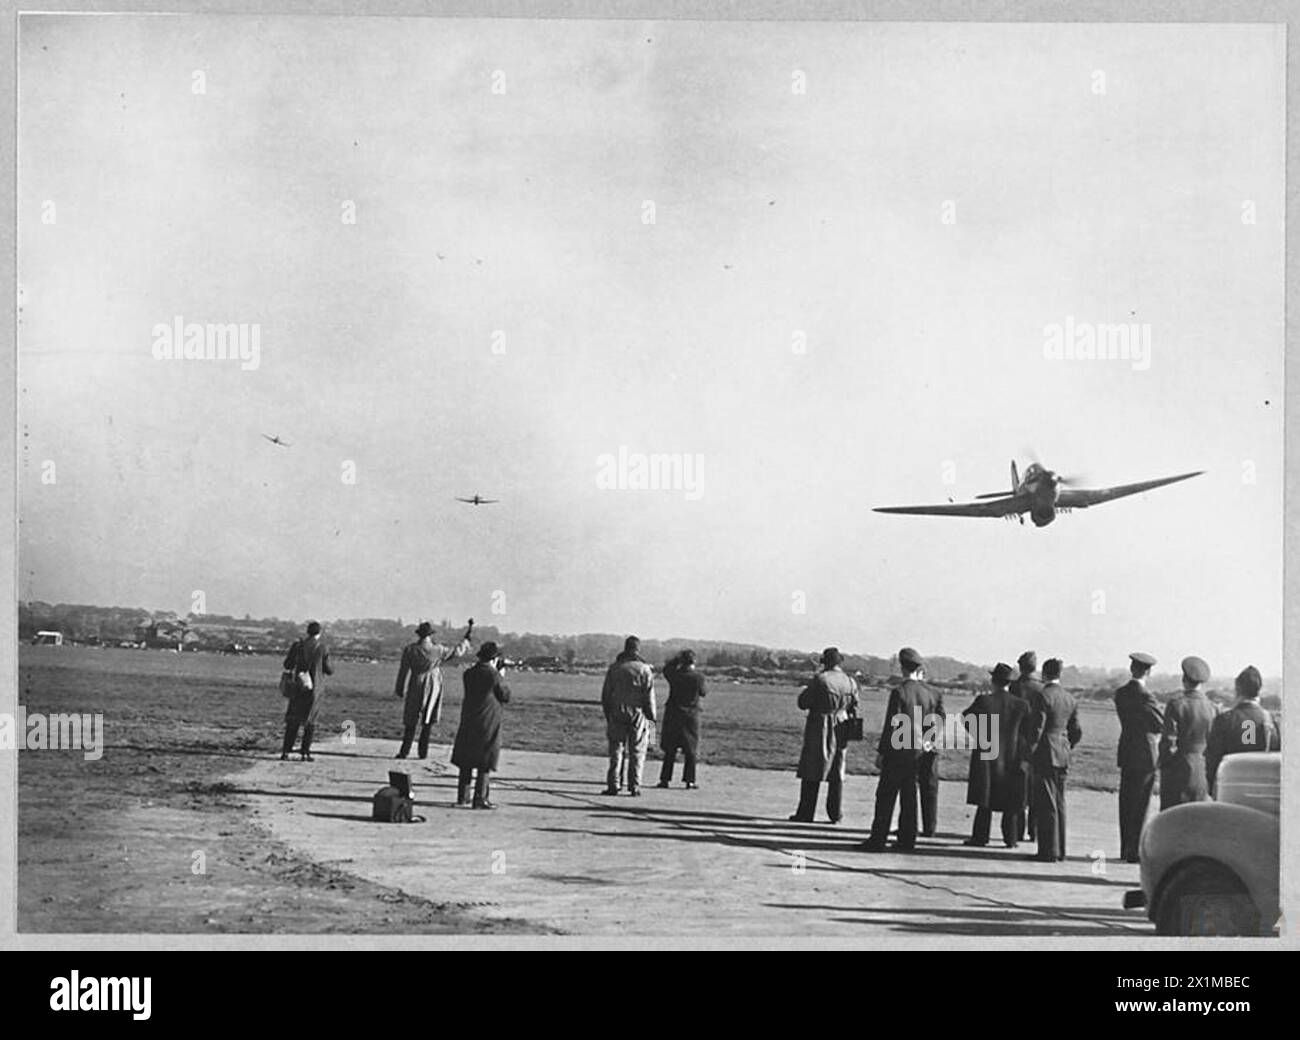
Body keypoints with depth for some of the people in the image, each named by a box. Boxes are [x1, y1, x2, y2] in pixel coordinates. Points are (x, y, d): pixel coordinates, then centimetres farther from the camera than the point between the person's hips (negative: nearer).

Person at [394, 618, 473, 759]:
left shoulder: (410, 650, -10)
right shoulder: (438, 650, -8)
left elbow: (404, 670, -5)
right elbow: (458, 651, 4)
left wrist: (400, 689, 5)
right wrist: (467, 638, 19)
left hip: (415, 688, -1)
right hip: (433, 688, 1)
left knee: (410, 722, 5)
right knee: (427, 722, 9)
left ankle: (404, 751, 1)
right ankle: (423, 751, 7)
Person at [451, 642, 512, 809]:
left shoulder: (468, 673, 4)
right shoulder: (493, 675, -13)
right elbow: (506, 696, -5)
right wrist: (501, 678, 9)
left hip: (468, 721, 5)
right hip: (488, 723, -5)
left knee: (466, 763, 12)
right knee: (485, 763, 1)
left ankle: (462, 798, 13)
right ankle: (480, 799, -1)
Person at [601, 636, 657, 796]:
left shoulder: (614, 668, 2)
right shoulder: (644, 670, -5)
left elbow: (605, 694, 4)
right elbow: (649, 697, -6)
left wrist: (607, 714, 14)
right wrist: (652, 715, 5)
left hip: (617, 714, 2)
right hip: (638, 714, -2)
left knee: (616, 750, 7)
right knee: (637, 752, 4)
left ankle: (613, 785, 1)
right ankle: (634, 787, 1)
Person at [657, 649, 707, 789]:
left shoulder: (674, 675, -9)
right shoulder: (698, 678, -13)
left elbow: (666, 669, 13)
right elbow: (703, 694, 2)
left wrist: (678, 658, 11)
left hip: (673, 715, 1)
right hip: (691, 716, -1)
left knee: (670, 750, 10)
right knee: (691, 751, 8)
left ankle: (665, 779, 8)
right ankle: (689, 781, 5)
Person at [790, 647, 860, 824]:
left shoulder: (820, 679, -14)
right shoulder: (850, 682, 2)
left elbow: (803, 703, -10)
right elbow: (854, 709, 9)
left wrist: (807, 689, 6)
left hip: (819, 729, -5)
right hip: (841, 730, 5)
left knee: (811, 772, 1)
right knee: (837, 773, 12)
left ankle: (806, 813, 1)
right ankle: (835, 813, 12)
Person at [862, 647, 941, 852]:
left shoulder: (899, 692, -14)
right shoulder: (928, 693, 4)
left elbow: (891, 725, -15)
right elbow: (933, 723, 9)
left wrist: (881, 752, -9)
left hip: (897, 750, -6)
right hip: (917, 751, 6)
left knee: (886, 796, -1)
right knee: (909, 796, 11)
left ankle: (878, 840, -2)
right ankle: (907, 840, 12)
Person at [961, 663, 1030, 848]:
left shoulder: (983, 701, -11)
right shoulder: (1021, 705, -6)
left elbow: (966, 717, 2)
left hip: (986, 757, -1)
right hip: (1012, 757, 1)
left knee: (985, 800, 6)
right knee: (1010, 801, 10)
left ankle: (980, 836, 6)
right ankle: (1011, 838, 9)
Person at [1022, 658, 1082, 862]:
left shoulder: (1041, 696, -12)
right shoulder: (1070, 699, 10)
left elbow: (1036, 729, -16)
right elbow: (1076, 732, 13)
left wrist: (1029, 753, -10)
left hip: (1045, 755, -7)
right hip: (1063, 757, 7)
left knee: (1047, 805, -5)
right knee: (1059, 804, 12)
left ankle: (1049, 851, -5)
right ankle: (1059, 850, 16)